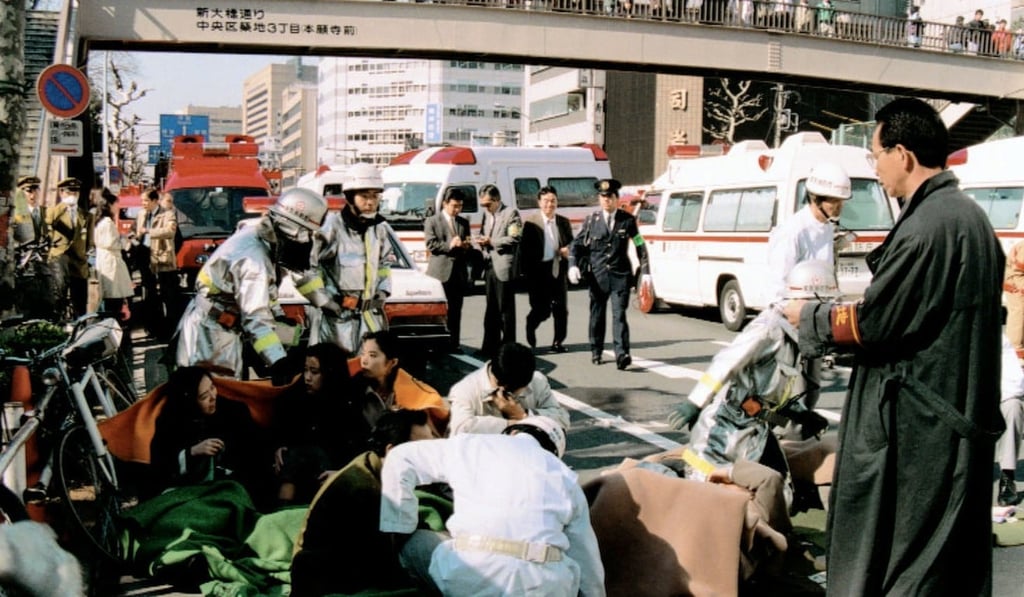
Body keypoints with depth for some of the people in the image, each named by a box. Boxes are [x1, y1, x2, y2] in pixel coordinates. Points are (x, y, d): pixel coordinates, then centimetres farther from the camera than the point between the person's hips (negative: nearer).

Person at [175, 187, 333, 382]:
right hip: (210, 331, -10)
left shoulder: (270, 240, -1)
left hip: (227, 329, 10)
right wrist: (278, 362, -42)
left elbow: (299, 270, 17)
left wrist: (327, 303, 21)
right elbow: (255, 318, -36)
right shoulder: (253, 258, -28)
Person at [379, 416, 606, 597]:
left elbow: (400, 460, 23)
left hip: (467, 575, -1)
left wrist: (398, 533, 27)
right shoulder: (567, 479, 24)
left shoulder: (472, 445, 20)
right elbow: (586, 556, 26)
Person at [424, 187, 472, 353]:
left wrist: (466, 246, -2)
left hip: (459, 273, 4)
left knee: (455, 311, 5)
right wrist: (449, 245, -17)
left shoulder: (464, 223, 18)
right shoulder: (432, 221, 4)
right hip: (440, 273, -4)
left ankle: (453, 344, 9)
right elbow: (431, 245, -6)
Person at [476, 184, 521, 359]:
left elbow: (514, 239, -13)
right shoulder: (487, 214, 18)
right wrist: (482, 240, 3)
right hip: (489, 267, 8)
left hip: (503, 267, -7)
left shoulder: (511, 213, -5)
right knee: (491, 310, 12)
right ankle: (490, 346, 18)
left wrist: (491, 241, -15)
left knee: (506, 310, -2)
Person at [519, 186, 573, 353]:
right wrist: (525, 271, -13)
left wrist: (567, 250, -4)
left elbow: (571, 243, 19)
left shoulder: (564, 222, 10)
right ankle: (531, 325, 31)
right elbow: (524, 248, -7)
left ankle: (558, 342, 16)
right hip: (539, 272, -4)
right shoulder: (531, 222, -5)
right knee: (542, 310, -2)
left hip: (558, 270, 4)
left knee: (561, 309, 4)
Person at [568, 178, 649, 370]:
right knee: (597, 315, 10)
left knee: (619, 315, -11)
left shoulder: (627, 220, 3)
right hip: (597, 276, 2)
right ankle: (596, 352, 23)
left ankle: (622, 354, -18)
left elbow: (640, 246, 9)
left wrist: (645, 272, 4)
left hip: (620, 276, -2)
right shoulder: (592, 220, 4)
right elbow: (576, 244, 7)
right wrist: (573, 265, -8)